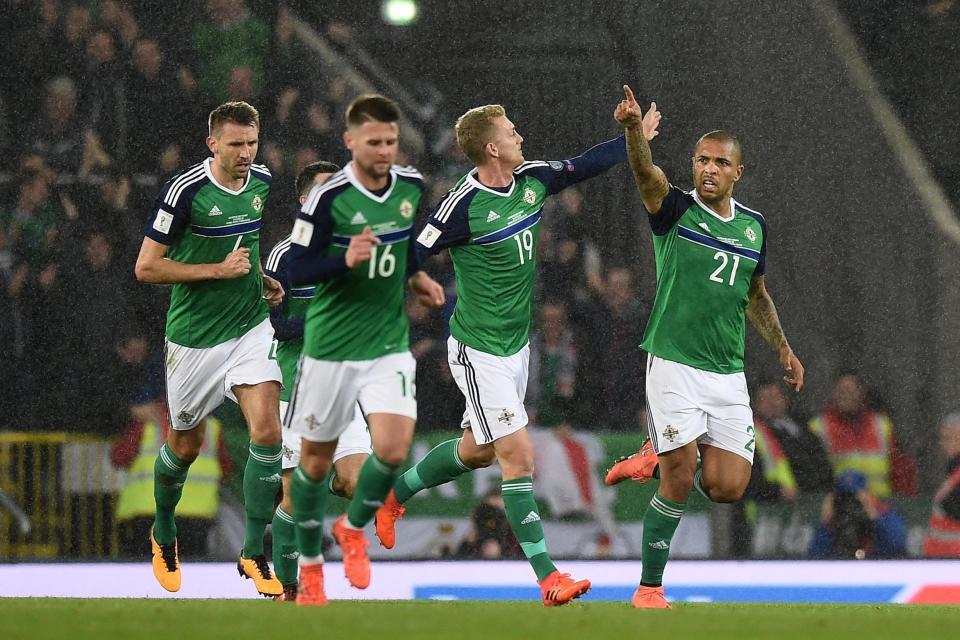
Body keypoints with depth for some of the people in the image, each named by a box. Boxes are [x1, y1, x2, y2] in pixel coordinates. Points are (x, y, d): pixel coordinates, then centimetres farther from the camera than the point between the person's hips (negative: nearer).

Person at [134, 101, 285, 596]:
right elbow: (146, 267, -16)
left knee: (267, 432, -14)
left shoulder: (263, 183, 1)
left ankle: (254, 553, -5)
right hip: (195, 336, -4)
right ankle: (164, 533, 40)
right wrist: (217, 269, -20)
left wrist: (264, 279, 6)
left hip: (251, 327, 4)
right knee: (185, 447, 11)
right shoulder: (184, 191, -18)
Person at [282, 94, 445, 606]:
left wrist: (415, 277, 5)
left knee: (393, 449, -15)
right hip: (331, 346, -3)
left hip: (389, 343, 3)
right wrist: (346, 260, -29)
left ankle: (353, 528, 14)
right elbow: (293, 270, -15)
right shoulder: (328, 197, -15)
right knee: (316, 459, 8)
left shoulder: (412, 186, 0)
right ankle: (309, 564, 28)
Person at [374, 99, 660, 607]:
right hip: (479, 351, -8)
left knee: (477, 450, 19)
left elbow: (586, 165, 18)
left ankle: (394, 496, 42)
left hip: (516, 344, 8)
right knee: (519, 456, -10)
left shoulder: (532, 180, 0)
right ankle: (548, 578, -8)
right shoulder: (463, 205, -22)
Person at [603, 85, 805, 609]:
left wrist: (783, 349, 23)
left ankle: (661, 458, 26)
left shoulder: (753, 226, 11)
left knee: (727, 488, -3)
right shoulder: (675, 209, -4)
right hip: (674, 365, -5)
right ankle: (650, 587, 4)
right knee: (679, 485, -11)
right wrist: (633, 126, -44)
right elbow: (646, 173, -25)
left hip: (728, 373, 5)